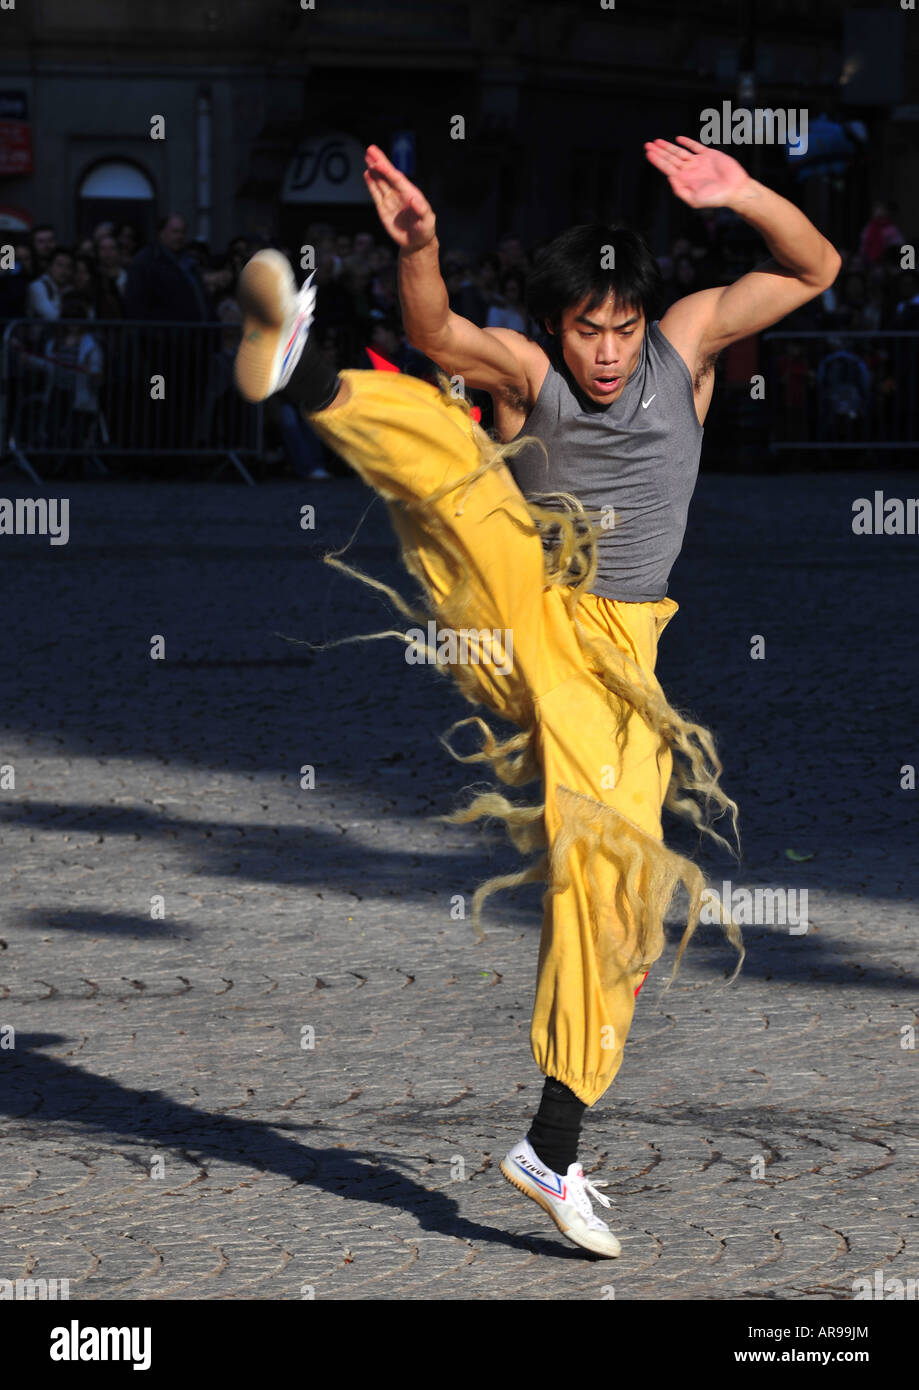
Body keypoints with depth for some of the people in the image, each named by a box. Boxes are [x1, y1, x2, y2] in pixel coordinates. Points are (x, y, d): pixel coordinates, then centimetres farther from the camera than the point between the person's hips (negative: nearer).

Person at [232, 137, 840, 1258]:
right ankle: (302, 373, -58)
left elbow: (813, 268, 2)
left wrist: (743, 196, -17)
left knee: (611, 876, -6)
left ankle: (554, 1147, 0)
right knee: (443, 445, -27)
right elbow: (434, 334, -22)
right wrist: (418, 246, -42)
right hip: (508, 609, -2)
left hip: (608, 654, 2)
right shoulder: (523, 371, -2)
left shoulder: (688, 343, 5)